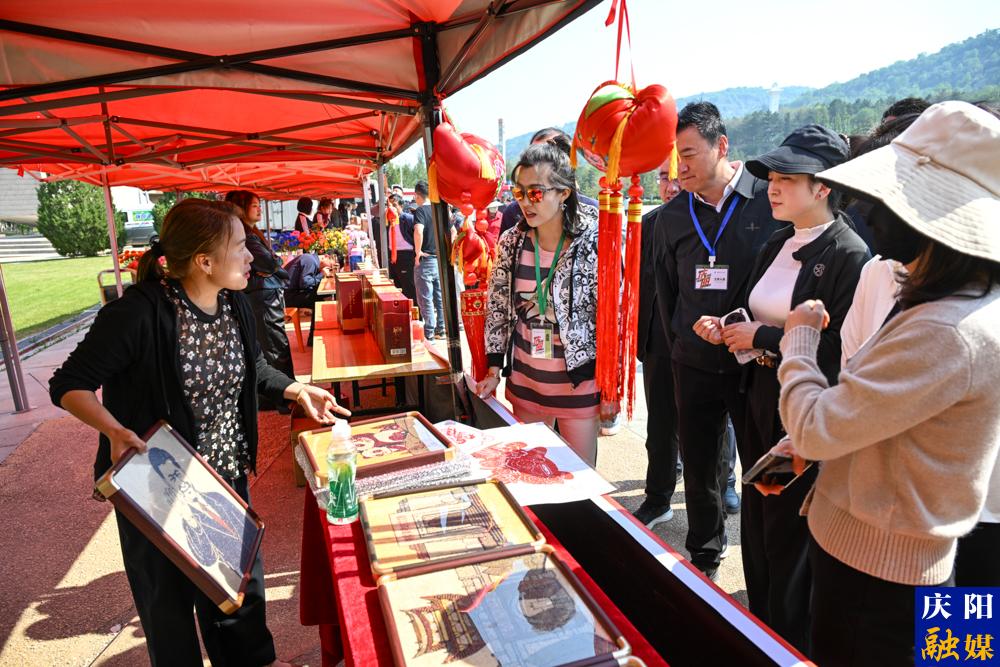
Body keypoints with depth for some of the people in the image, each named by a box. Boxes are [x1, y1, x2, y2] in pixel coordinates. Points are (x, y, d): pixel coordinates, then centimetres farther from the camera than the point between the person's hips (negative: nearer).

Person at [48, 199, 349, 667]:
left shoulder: (235, 305, -4)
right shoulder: (138, 315, -25)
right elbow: (69, 386, -15)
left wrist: (297, 390, 1)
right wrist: (114, 430, -32)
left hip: (229, 473, 6)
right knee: (168, 595, 16)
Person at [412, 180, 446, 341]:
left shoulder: (420, 211, -11)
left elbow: (418, 231, -29)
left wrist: (418, 253, -19)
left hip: (425, 261, -6)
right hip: (441, 260, 6)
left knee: (425, 299, 1)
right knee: (440, 297, 13)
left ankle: (429, 334, 4)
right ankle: (441, 330, 20)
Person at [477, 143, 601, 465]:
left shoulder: (593, 243, -14)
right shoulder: (511, 243, -2)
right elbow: (496, 309, 6)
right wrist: (493, 370, 4)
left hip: (579, 381, -4)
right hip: (524, 380, 4)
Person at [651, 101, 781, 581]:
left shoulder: (768, 201, -7)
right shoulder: (672, 216, 4)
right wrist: (680, 343, 7)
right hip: (693, 366, 3)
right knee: (699, 468, 15)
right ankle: (704, 556, 36)